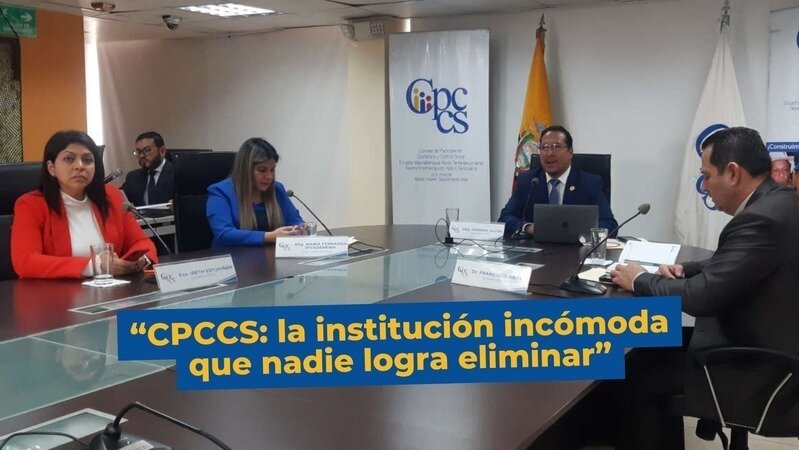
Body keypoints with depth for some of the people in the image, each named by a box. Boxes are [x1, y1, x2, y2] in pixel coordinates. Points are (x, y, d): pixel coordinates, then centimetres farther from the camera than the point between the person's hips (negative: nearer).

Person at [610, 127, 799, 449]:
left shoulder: (761, 219, -26)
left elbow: (700, 297, -26)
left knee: (634, 374, -3)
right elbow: (726, 265, 18)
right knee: (654, 352, 15)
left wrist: (640, 280, -10)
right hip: (761, 345, 9)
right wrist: (684, 269, 3)